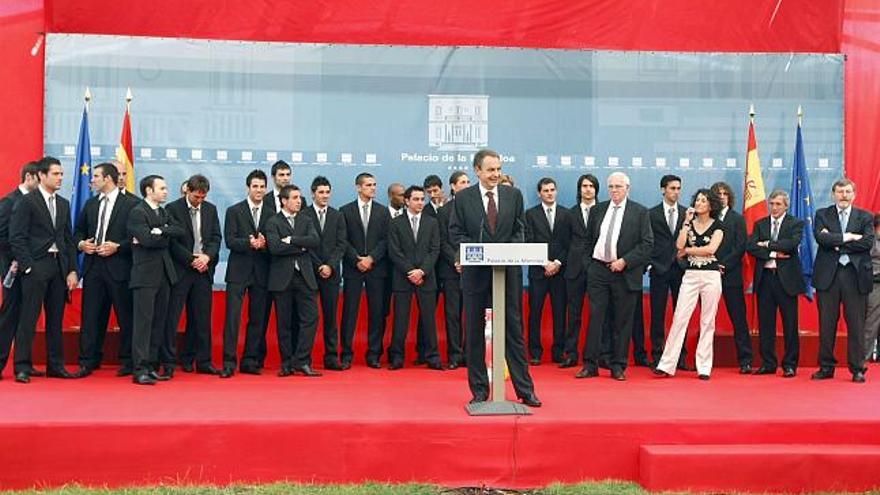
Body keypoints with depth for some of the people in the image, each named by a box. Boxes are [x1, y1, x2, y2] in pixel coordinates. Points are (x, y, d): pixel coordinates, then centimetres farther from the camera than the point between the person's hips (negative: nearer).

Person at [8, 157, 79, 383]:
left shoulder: (63, 204, 16)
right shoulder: (26, 202, -3)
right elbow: (17, 238, -7)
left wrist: (73, 270, 8)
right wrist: (27, 267, -13)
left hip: (59, 266, 6)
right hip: (36, 266, -6)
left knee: (56, 319, 9)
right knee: (28, 318, -3)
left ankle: (56, 366, 15)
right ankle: (22, 367, 3)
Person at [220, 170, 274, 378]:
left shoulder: (272, 214, 10)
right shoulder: (234, 211, 4)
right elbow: (229, 240, -5)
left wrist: (264, 244, -15)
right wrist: (249, 243, -21)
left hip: (261, 273, 3)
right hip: (238, 271, -2)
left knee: (258, 318, 5)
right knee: (232, 316, -6)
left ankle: (250, 362, 14)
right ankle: (229, 363, -2)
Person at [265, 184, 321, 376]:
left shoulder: (306, 221, 13)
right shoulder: (273, 222, 1)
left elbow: (315, 240, -5)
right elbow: (275, 247, -15)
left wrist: (291, 240, -12)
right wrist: (301, 246, -9)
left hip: (305, 276, 3)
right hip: (282, 278, -3)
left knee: (310, 318, -5)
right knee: (285, 323, 3)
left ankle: (301, 361, 1)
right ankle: (287, 364, 12)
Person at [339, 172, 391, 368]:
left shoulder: (383, 211, 10)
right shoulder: (346, 211, 6)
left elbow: (386, 240, 3)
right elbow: (343, 240, 1)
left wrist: (371, 258, -9)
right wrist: (357, 260, -9)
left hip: (377, 268, 1)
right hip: (352, 268, -1)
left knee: (377, 312, 2)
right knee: (349, 311, -1)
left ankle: (374, 354, 10)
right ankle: (346, 354, 6)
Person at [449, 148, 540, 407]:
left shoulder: (514, 195, 6)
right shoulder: (463, 197, 2)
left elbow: (519, 230, 8)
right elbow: (456, 233, 0)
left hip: (508, 271, 1)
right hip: (476, 271, 0)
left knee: (514, 329, 4)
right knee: (475, 332, 6)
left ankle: (525, 390, 12)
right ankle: (479, 390, 17)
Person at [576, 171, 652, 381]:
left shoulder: (640, 212, 0)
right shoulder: (597, 210, 11)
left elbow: (647, 243, -5)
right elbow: (589, 240, 18)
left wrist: (624, 261, -12)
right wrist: (592, 260, 8)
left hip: (625, 273, -2)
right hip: (598, 270, 3)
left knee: (623, 321, 3)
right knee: (595, 317, 1)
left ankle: (618, 366, 12)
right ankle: (590, 364, 6)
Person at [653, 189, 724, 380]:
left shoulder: (717, 226, 3)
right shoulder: (689, 223, 10)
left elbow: (711, 249, -12)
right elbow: (679, 245, -6)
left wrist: (687, 250, -4)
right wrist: (687, 222, -6)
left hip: (711, 276, -2)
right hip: (690, 276, 2)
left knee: (707, 322, 3)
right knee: (679, 318, -4)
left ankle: (704, 367, 9)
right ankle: (667, 364, -3)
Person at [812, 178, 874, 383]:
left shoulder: (865, 217, 9)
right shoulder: (822, 215, 9)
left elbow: (868, 243, -7)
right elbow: (821, 237, -9)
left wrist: (837, 243, -9)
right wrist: (848, 237, -12)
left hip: (855, 275, 0)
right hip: (828, 274, 0)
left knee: (856, 324, 1)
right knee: (826, 324, 4)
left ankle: (857, 369, 10)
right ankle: (826, 367, 13)